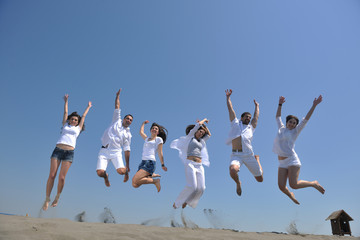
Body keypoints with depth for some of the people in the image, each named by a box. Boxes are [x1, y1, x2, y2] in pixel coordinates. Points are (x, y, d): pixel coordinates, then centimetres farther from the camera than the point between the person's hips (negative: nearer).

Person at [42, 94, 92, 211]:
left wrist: (88, 107, 41)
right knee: (52, 175, -6)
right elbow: (65, 112, 27)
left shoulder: (78, 128, 20)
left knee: (61, 177, -7)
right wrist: (66, 101, 34)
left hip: (69, 153, -1)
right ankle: (47, 198, 4)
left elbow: (83, 116, 29)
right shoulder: (65, 125, 20)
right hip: (58, 150, 1)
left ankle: (57, 196, 14)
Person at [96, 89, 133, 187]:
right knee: (100, 172, -15)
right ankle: (106, 176, 24)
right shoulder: (117, 121, 14)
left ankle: (126, 171, 16)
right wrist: (118, 95, 11)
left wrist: (127, 165, 5)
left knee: (121, 171, -24)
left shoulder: (128, 134, 12)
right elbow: (117, 107, 13)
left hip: (116, 152, 0)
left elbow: (127, 150, 9)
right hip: (104, 151, 1)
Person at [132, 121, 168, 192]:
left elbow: (160, 153, 4)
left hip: (150, 162, -7)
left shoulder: (159, 139, 6)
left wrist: (162, 165, 2)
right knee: (135, 185, -2)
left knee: (135, 180, -23)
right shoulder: (147, 139, 24)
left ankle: (155, 181, -5)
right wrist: (143, 123, 49)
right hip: (143, 162, 7)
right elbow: (141, 132, 36)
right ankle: (151, 175, 17)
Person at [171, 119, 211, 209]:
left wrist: (204, 125, 32)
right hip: (190, 164, -6)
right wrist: (204, 120, 23)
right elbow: (197, 125, 6)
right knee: (192, 186, -20)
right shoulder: (189, 137, 10)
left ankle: (186, 202, 13)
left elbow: (209, 135, 36)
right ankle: (177, 203, 0)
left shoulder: (201, 141, 26)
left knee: (201, 188, -7)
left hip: (200, 166, 6)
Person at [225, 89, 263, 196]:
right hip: (236, 155, -3)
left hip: (249, 156, 3)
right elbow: (230, 109, 18)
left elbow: (256, 116, 31)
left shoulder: (251, 127, 22)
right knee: (233, 170, -36)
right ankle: (238, 183, 2)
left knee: (260, 179, 11)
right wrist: (228, 97, 22)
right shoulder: (235, 124, 16)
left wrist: (256, 106, 44)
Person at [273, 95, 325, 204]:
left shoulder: (295, 131, 5)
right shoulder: (281, 129, 14)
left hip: (292, 160, -4)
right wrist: (280, 104, 28)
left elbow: (306, 119, 2)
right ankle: (290, 195, 31)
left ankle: (314, 184, 14)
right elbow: (278, 116, 27)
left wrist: (314, 105, 0)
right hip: (282, 163, 4)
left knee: (293, 185, -14)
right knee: (281, 187, -4)